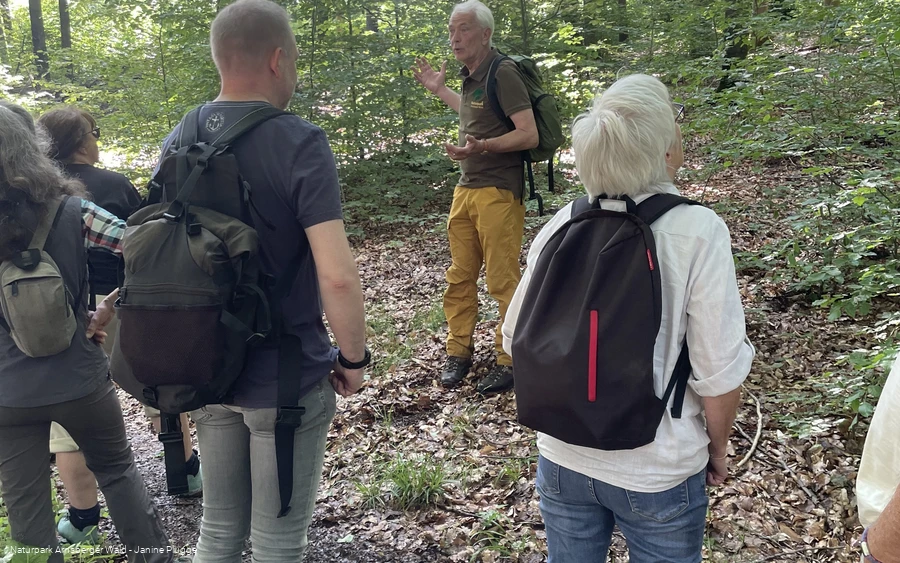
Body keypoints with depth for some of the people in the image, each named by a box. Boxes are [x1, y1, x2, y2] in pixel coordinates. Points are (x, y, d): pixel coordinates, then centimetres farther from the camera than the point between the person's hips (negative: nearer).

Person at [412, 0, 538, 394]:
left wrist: (482, 146, -31)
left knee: (503, 281, -3)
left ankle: (510, 361, 7)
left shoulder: (502, 74, -11)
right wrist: (439, 90, 33)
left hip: (498, 192, -8)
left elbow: (529, 134, -18)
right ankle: (458, 352, 21)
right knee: (460, 277, 10)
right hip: (465, 190, 8)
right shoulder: (471, 77, 14)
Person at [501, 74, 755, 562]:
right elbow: (720, 374, -18)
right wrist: (718, 445, 1)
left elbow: (517, 339, -1)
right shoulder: (696, 230, -20)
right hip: (657, 473, -3)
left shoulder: (560, 226, -10)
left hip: (562, 459, 3)